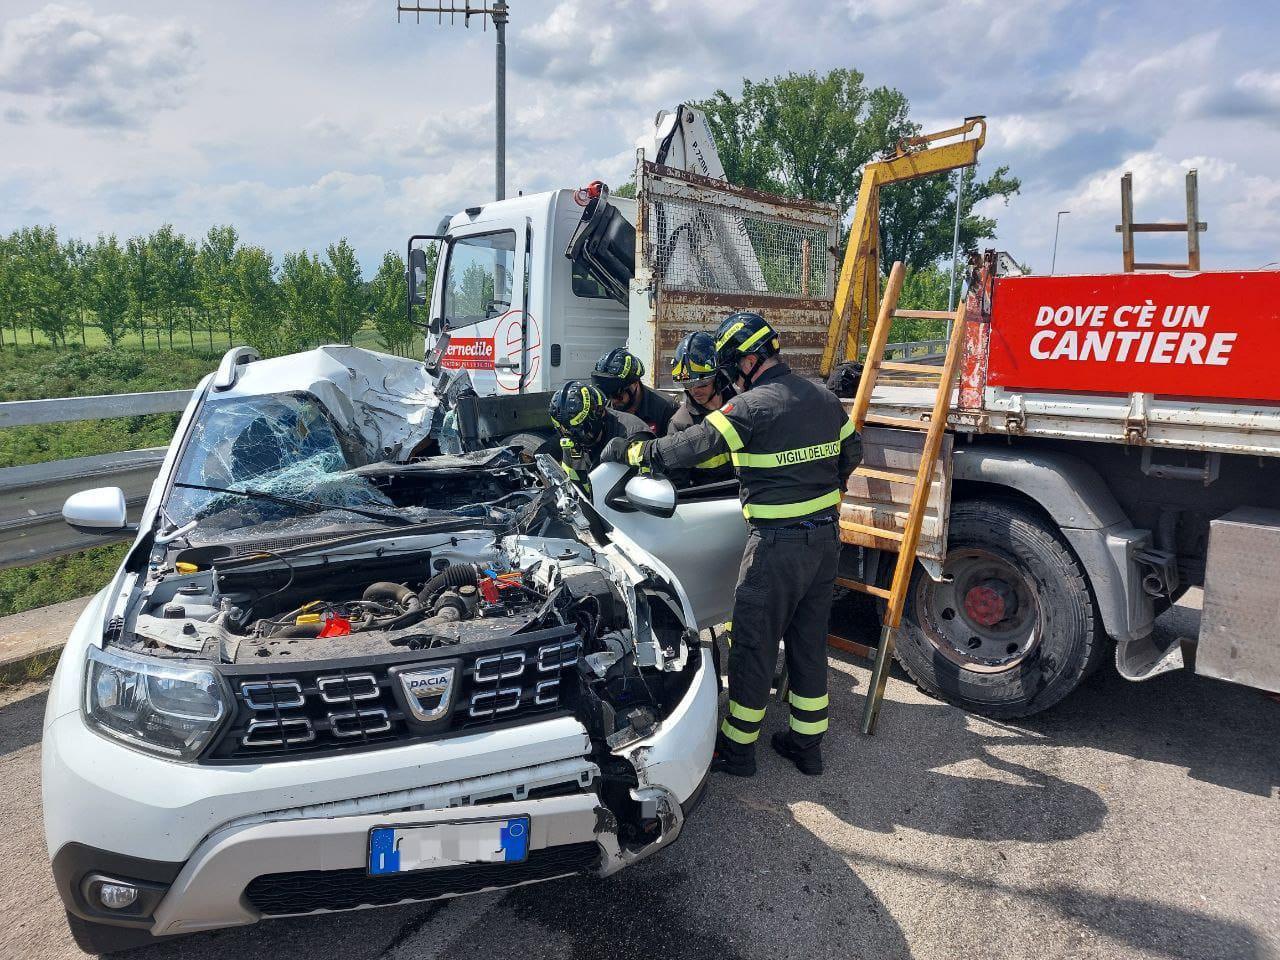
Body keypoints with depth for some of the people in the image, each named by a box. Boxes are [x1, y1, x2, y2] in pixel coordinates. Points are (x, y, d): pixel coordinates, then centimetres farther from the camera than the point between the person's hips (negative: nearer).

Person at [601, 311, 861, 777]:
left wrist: (627, 450, -3)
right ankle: (807, 742, 27)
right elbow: (852, 453, 18)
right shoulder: (825, 398, 7)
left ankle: (737, 746, 18)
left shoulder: (751, 407, -17)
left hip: (777, 542, -8)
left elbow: (685, 448, -17)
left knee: (753, 642, 5)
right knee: (809, 640, 16)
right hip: (826, 537, 8)